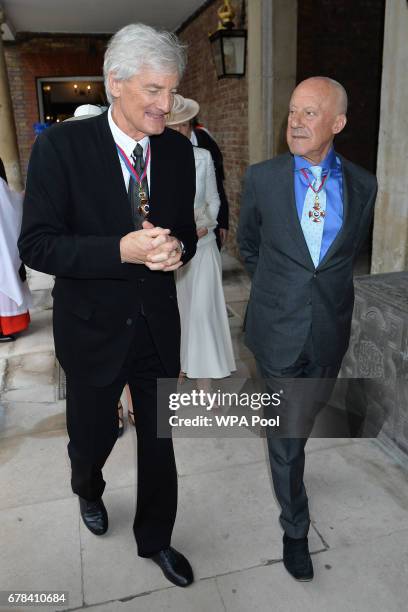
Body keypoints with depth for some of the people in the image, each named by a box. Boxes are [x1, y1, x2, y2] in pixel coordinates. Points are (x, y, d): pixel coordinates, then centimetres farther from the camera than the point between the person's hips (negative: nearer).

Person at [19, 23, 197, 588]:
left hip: (158, 327, 3)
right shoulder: (60, 146, -13)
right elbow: (36, 246, -16)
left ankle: (155, 537, 43)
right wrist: (122, 250, -29)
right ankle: (88, 490, 58)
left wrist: (177, 249, -17)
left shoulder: (178, 150, -1)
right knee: (92, 439, 19)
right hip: (94, 329, -2)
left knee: (159, 441, 16)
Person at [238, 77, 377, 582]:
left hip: (329, 331, 2)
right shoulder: (262, 178, -8)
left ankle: (287, 461, 55)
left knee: (303, 421, 22)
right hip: (278, 329, -2)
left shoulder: (362, 185, -3)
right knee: (286, 432, 8)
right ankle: (295, 528, 29)